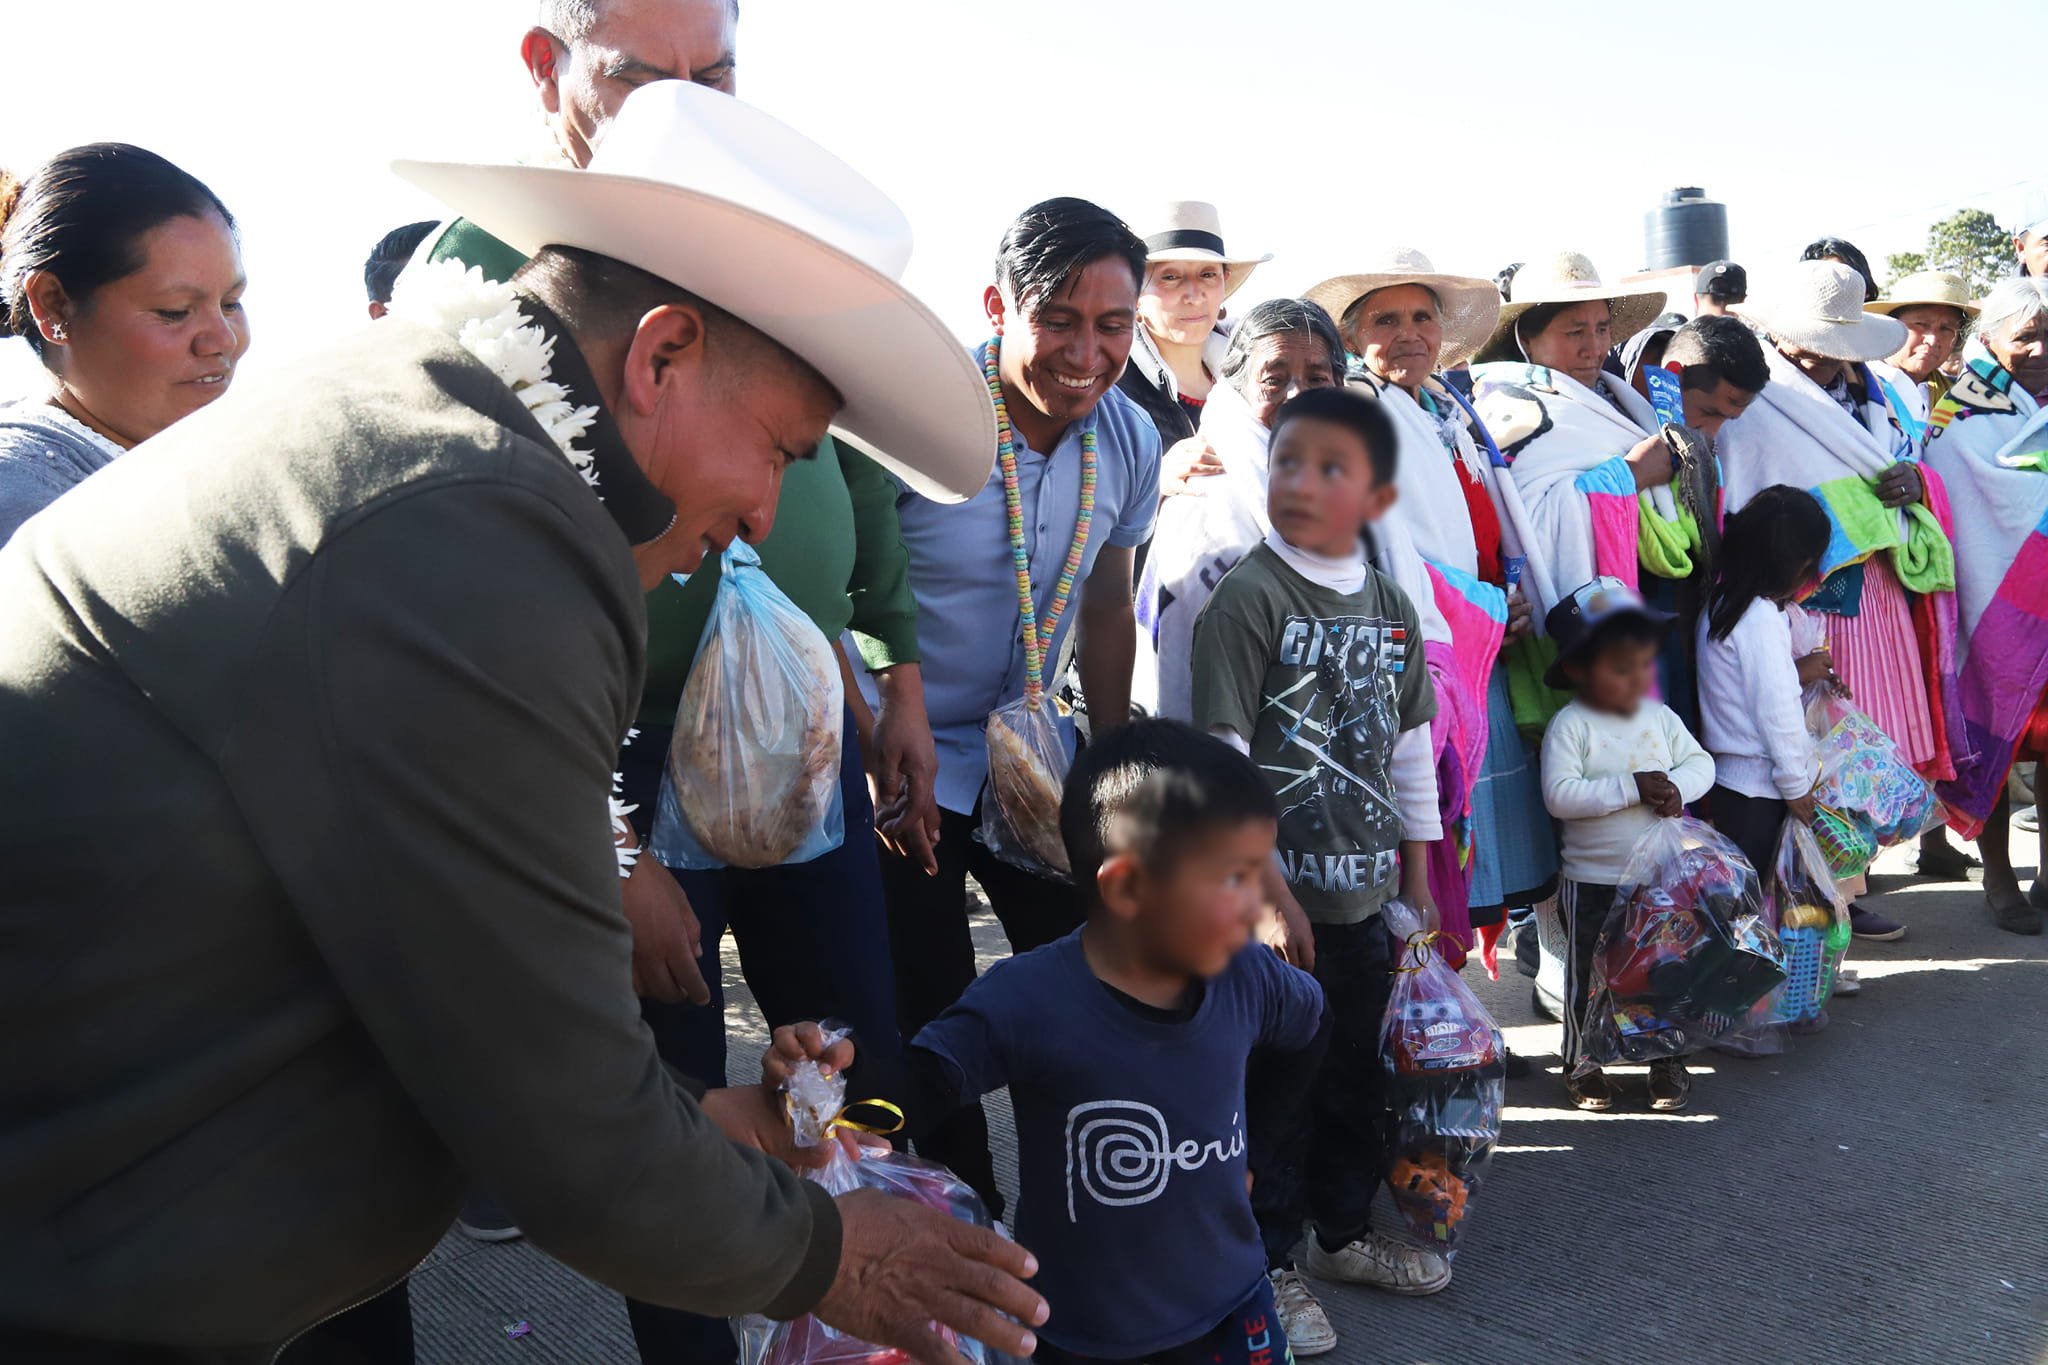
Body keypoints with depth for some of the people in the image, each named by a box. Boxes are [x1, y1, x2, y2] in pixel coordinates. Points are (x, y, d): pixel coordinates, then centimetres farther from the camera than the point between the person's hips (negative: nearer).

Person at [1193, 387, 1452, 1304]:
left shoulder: (1390, 606, 7)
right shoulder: (1247, 596, -13)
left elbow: (1409, 746, 14)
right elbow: (1224, 753, -16)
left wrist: (1417, 879, 15)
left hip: (1364, 893, 6)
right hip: (1276, 896, -6)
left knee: (1358, 1072, 20)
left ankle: (1341, 1231, 40)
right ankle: (1263, 1258, 24)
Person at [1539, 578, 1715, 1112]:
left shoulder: (1660, 716, 2)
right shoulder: (1569, 726, -14)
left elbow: (1702, 762, 4)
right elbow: (1560, 796, -23)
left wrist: (1677, 785, -17)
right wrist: (1632, 788, -26)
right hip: (1594, 882, -4)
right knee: (1590, 976, 8)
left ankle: (1667, 1059, 33)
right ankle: (1583, 1063, 26)